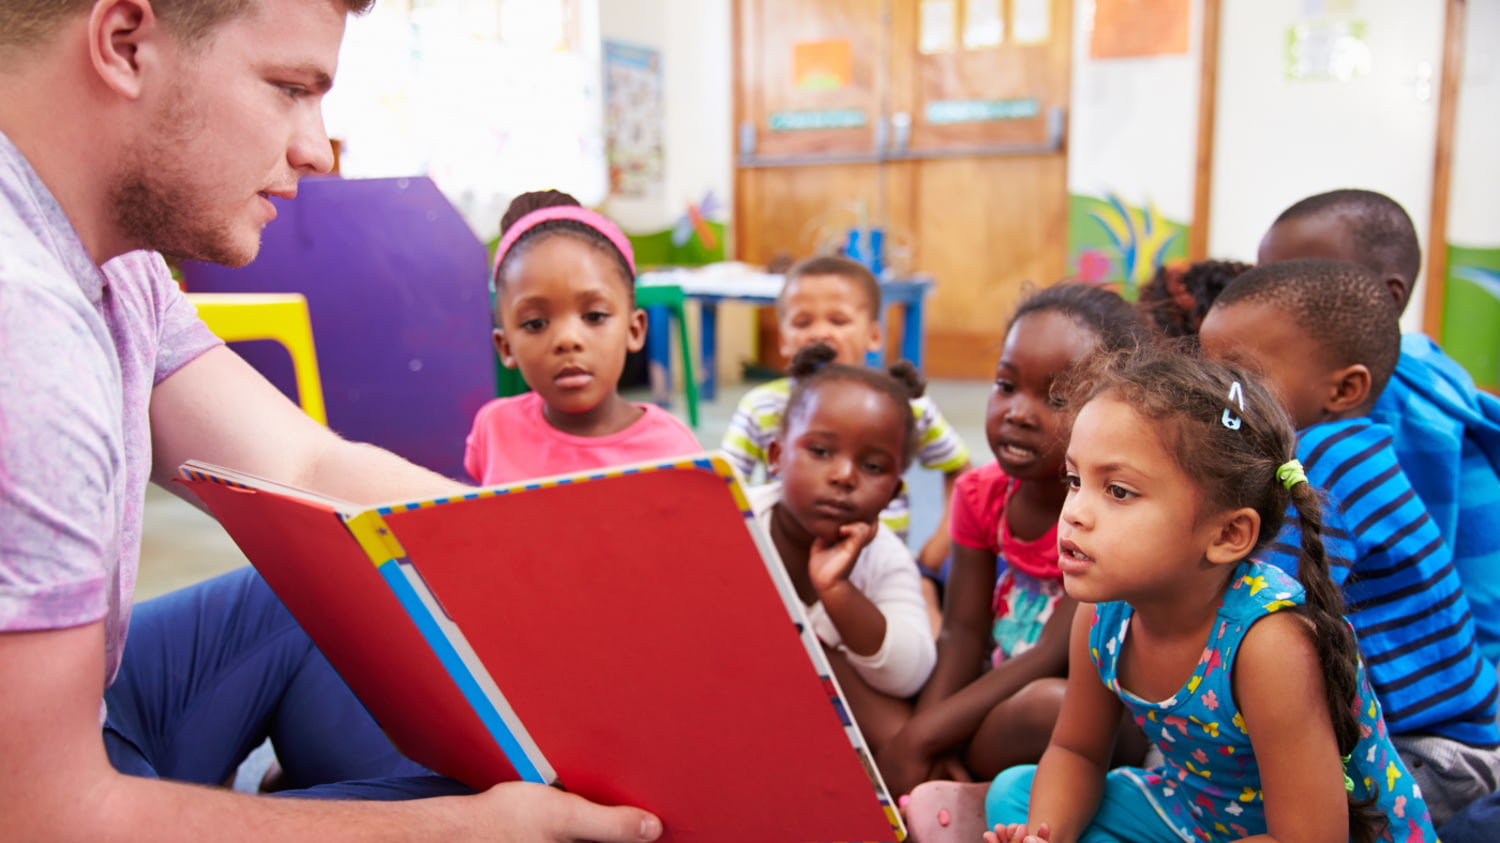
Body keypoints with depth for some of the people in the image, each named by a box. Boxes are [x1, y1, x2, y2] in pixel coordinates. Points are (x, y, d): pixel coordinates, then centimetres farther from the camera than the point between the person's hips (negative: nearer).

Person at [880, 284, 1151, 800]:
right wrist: (928, 740, -24)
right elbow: (963, 631, -6)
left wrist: (921, 741, -27)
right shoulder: (981, 494, -1)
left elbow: (1054, 657, -25)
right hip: (995, 695, 5)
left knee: (1039, 706, -36)